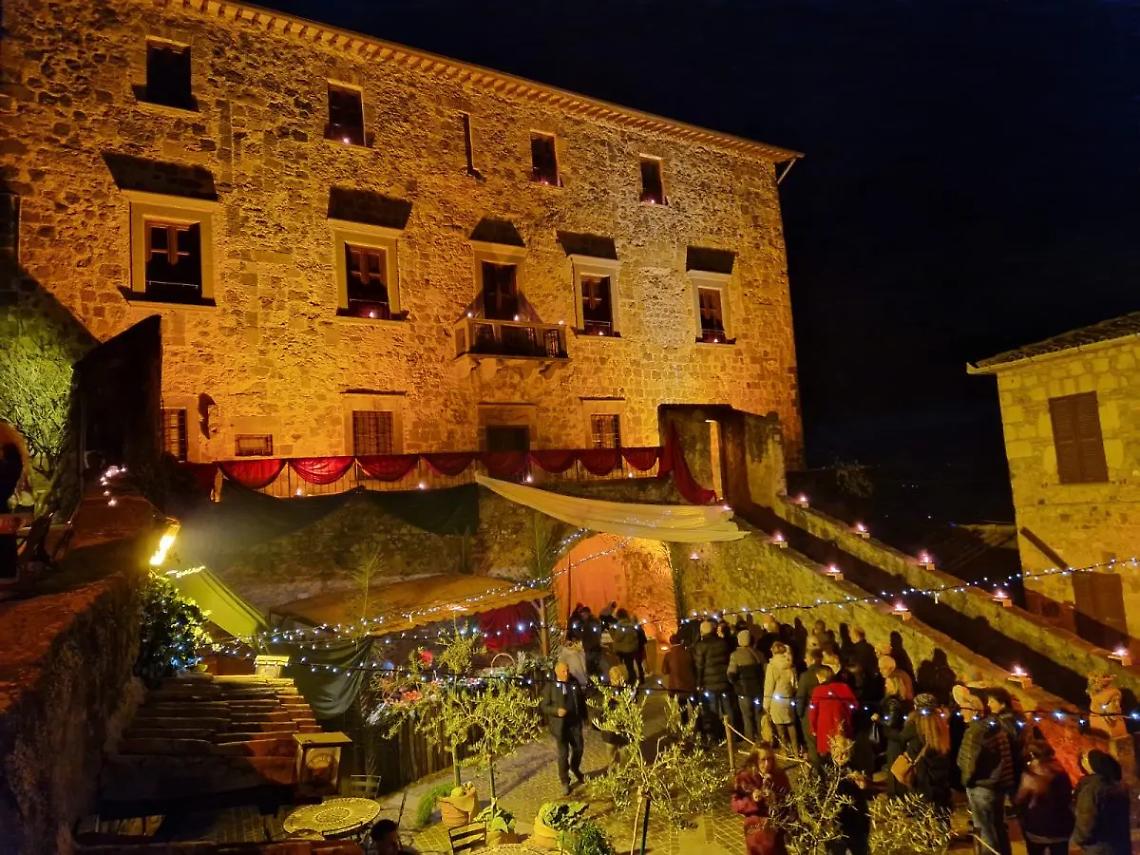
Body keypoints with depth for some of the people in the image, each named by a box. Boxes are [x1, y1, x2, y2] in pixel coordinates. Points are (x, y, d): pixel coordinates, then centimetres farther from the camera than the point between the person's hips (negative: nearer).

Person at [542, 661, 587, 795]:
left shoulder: (574, 683, 2)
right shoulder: (550, 686, -8)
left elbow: (581, 700, 12)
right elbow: (545, 706, -8)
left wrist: (584, 717, 7)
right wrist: (556, 711, -24)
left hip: (575, 723, 4)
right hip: (560, 725, -3)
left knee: (578, 749, 12)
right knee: (563, 754, 3)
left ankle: (575, 769, 43)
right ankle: (565, 781, 20)